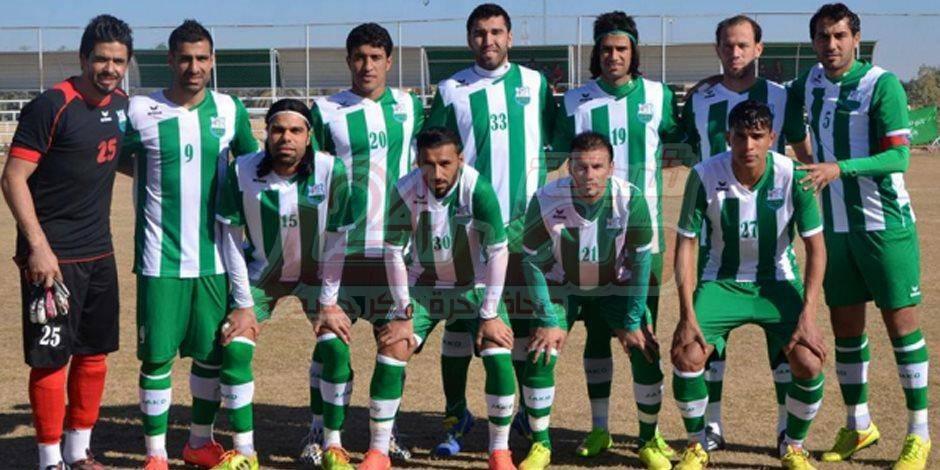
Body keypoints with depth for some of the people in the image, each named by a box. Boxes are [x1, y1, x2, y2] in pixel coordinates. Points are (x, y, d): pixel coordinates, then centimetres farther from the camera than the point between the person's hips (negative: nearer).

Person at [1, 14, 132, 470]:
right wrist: (38, 246, -20)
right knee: (51, 358, -1)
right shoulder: (50, 106, -14)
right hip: (53, 256, -7)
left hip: (99, 252, 7)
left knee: (95, 354, 14)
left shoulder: (120, 104, 6)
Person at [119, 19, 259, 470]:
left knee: (212, 353, 11)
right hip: (161, 258, -3)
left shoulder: (229, 110, 4)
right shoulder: (141, 111, -4)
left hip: (215, 257, 3)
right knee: (157, 356, 0)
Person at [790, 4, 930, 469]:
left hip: (884, 225, -5)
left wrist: (840, 168, -31)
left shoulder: (881, 84, -12)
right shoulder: (809, 84, 5)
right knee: (845, 326, 10)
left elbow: (899, 155, -19)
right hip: (834, 226, 5)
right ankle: (858, 425, 25)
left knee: (901, 322, 0)